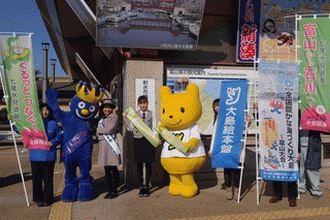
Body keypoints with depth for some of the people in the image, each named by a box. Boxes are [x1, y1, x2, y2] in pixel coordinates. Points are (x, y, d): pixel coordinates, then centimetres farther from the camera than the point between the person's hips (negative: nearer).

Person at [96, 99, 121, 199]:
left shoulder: (114, 117, -2)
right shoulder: (101, 118, 19)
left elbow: (109, 130, -12)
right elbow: (98, 133, 19)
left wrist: (98, 129, -1)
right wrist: (98, 132, -2)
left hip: (111, 145, -6)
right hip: (102, 145, 7)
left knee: (114, 168, -1)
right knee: (107, 169, 9)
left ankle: (115, 190, 7)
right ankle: (110, 189, 19)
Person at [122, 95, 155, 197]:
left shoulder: (152, 114, 6)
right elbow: (130, 128, 1)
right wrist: (125, 118, -6)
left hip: (149, 140, -1)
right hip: (137, 141, 1)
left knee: (148, 164, 2)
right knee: (139, 165, 4)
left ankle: (146, 186, 14)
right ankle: (141, 187, 14)